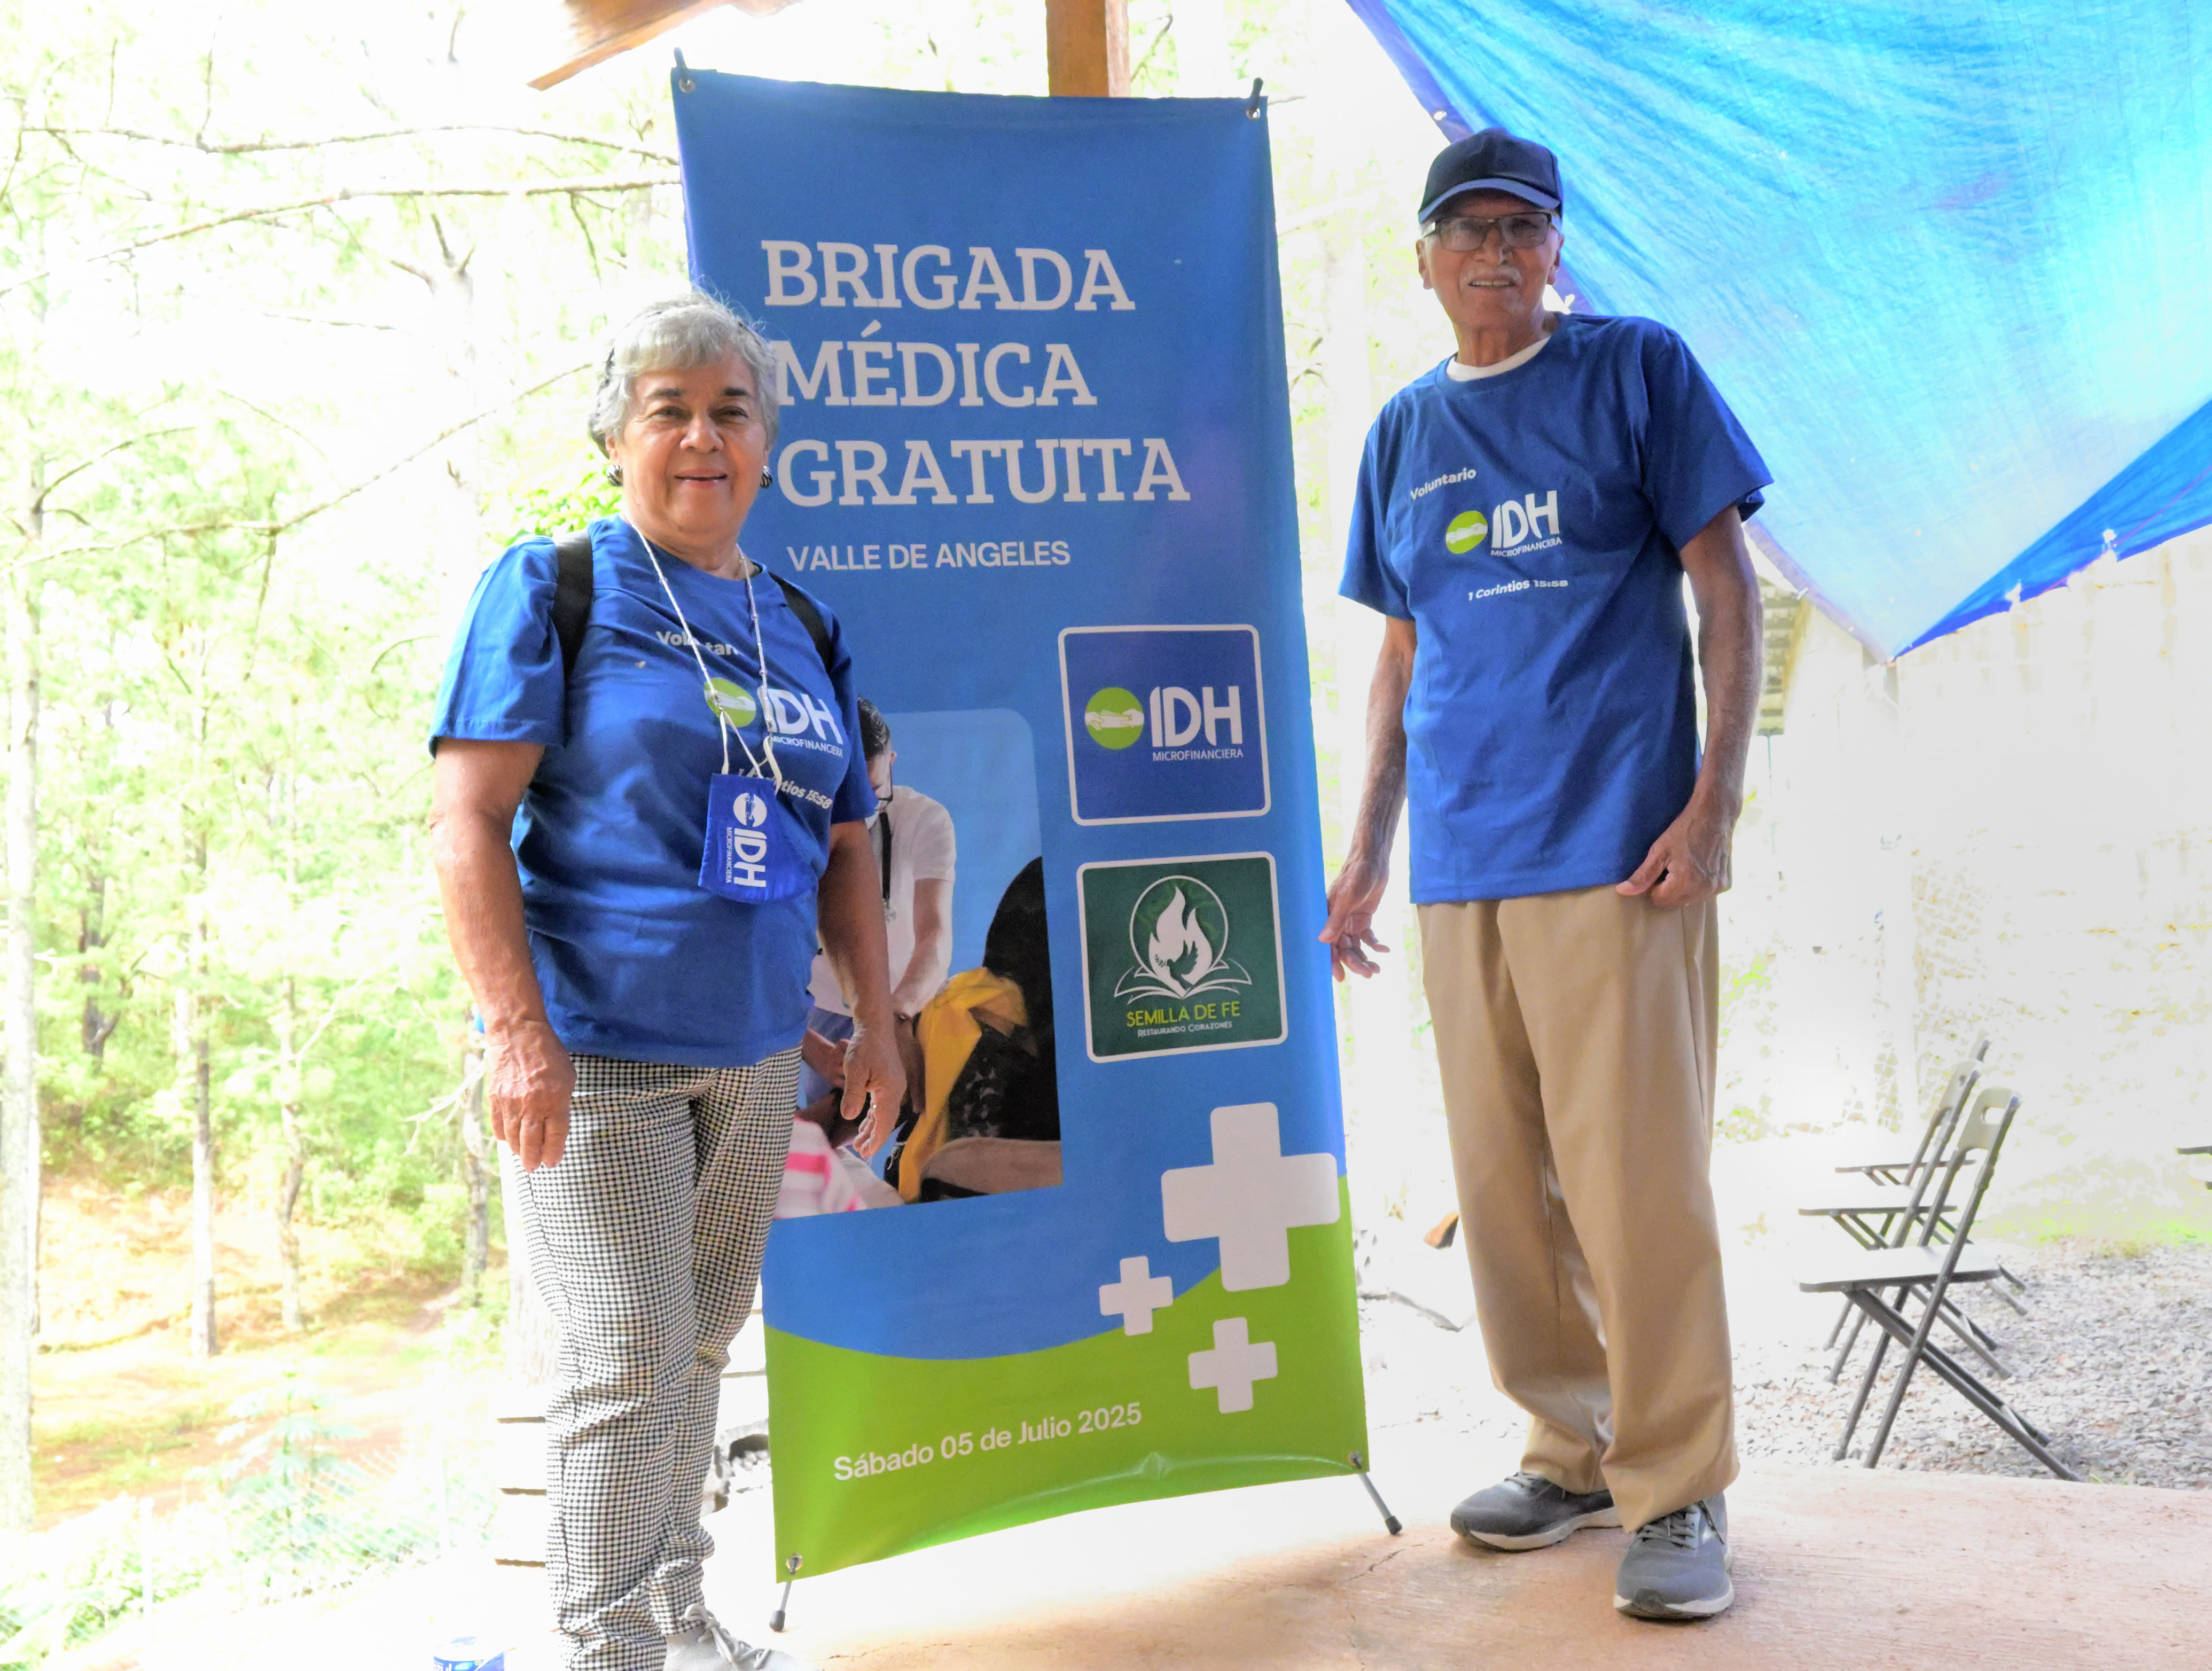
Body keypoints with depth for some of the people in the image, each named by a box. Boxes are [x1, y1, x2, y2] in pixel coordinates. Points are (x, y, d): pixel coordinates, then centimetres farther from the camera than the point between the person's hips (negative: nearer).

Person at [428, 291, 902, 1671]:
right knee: (631, 1354, -4)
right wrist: (521, 1033, -19)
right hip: (598, 1048, -5)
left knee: (707, 1337, 15)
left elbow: (844, 848, 16)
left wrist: (878, 1026, 12)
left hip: (757, 1047, 6)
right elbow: (467, 819, -11)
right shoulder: (553, 588, -4)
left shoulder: (805, 628, 11)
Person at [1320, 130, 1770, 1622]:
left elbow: (1727, 585, 1)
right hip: (1462, 863, 5)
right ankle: (1574, 1451, 25)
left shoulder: (1636, 370, 5)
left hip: (1616, 848, -5)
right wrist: (1368, 848, 14)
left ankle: (1676, 1491, 9)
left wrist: (1713, 797, -10)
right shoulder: (1403, 433, 17)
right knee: (1501, 1185, 9)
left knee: (1634, 1176, -5)